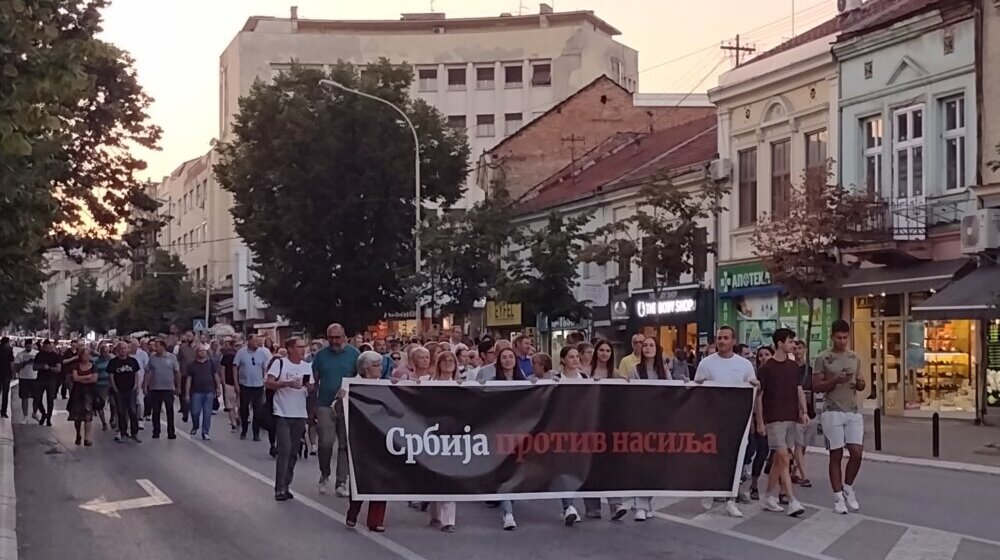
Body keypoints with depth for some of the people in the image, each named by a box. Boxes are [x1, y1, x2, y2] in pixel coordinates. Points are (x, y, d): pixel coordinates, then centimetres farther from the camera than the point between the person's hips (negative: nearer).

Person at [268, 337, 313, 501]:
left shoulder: (307, 366, 11)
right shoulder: (280, 363, -5)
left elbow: (311, 389, 14)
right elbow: (268, 383, -11)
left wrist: (308, 386, -9)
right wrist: (288, 383, -20)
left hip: (300, 415, 5)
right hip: (282, 414, -5)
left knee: (293, 452, 8)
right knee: (284, 450, -11)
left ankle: (286, 486, 17)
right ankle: (280, 488, -7)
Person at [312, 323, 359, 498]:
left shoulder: (354, 354, 1)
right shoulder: (321, 355, 5)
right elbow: (314, 380, 9)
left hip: (348, 406, 0)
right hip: (325, 405, 0)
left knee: (345, 444, 2)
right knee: (326, 442, -10)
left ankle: (341, 482, 11)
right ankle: (324, 475, 14)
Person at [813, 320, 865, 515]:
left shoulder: (854, 358, 10)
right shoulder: (823, 358, -3)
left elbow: (860, 385, 17)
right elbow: (816, 386, -5)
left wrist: (860, 383, -6)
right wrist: (835, 380, -20)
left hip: (853, 412, 4)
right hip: (833, 412, -4)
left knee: (857, 453, -4)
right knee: (836, 455, 0)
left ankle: (848, 488, 18)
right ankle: (838, 497, 8)